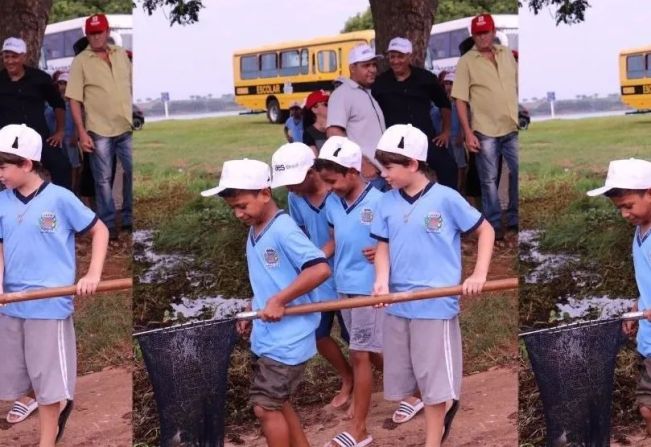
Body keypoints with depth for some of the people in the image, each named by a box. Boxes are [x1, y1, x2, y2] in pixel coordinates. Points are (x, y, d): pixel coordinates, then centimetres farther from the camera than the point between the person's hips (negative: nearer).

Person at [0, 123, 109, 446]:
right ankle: (58, 407, 42)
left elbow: (100, 231, 0)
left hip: (50, 305, -5)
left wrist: (93, 274, -9)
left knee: (48, 379, 3)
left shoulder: (60, 198, -9)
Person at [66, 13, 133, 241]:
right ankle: (108, 224, 13)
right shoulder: (80, 61, -5)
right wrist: (81, 132, -12)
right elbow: (74, 100, -7)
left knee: (132, 173, 7)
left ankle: (129, 218, 22)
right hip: (99, 130, -3)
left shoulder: (121, 54, 6)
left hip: (127, 126, 4)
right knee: (103, 179, 3)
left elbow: (131, 85, 15)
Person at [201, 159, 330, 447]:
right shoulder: (254, 232, 9)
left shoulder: (284, 230, -19)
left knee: (265, 407, -4)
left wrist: (279, 301, -25)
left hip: (287, 338, -9)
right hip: (266, 336, 9)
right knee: (277, 403, 16)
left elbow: (321, 269, -28)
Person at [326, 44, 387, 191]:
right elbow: (334, 133, -18)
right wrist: (361, 163, -20)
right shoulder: (343, 93, -7)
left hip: (381, 173, 9)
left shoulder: (370, 94, 19)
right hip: (363, 176, -9)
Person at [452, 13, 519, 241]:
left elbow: (517, 84, 15)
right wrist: (468, 132, -13)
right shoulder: (466, 62, -6)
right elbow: (460, 100, -7)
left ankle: (514, 219, 24)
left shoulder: (507, 53, 6)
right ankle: (494, 224, 15)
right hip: (485, 130, -4)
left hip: (513, 127, 4)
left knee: (518, 174, 9)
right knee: (489, 179, 4)